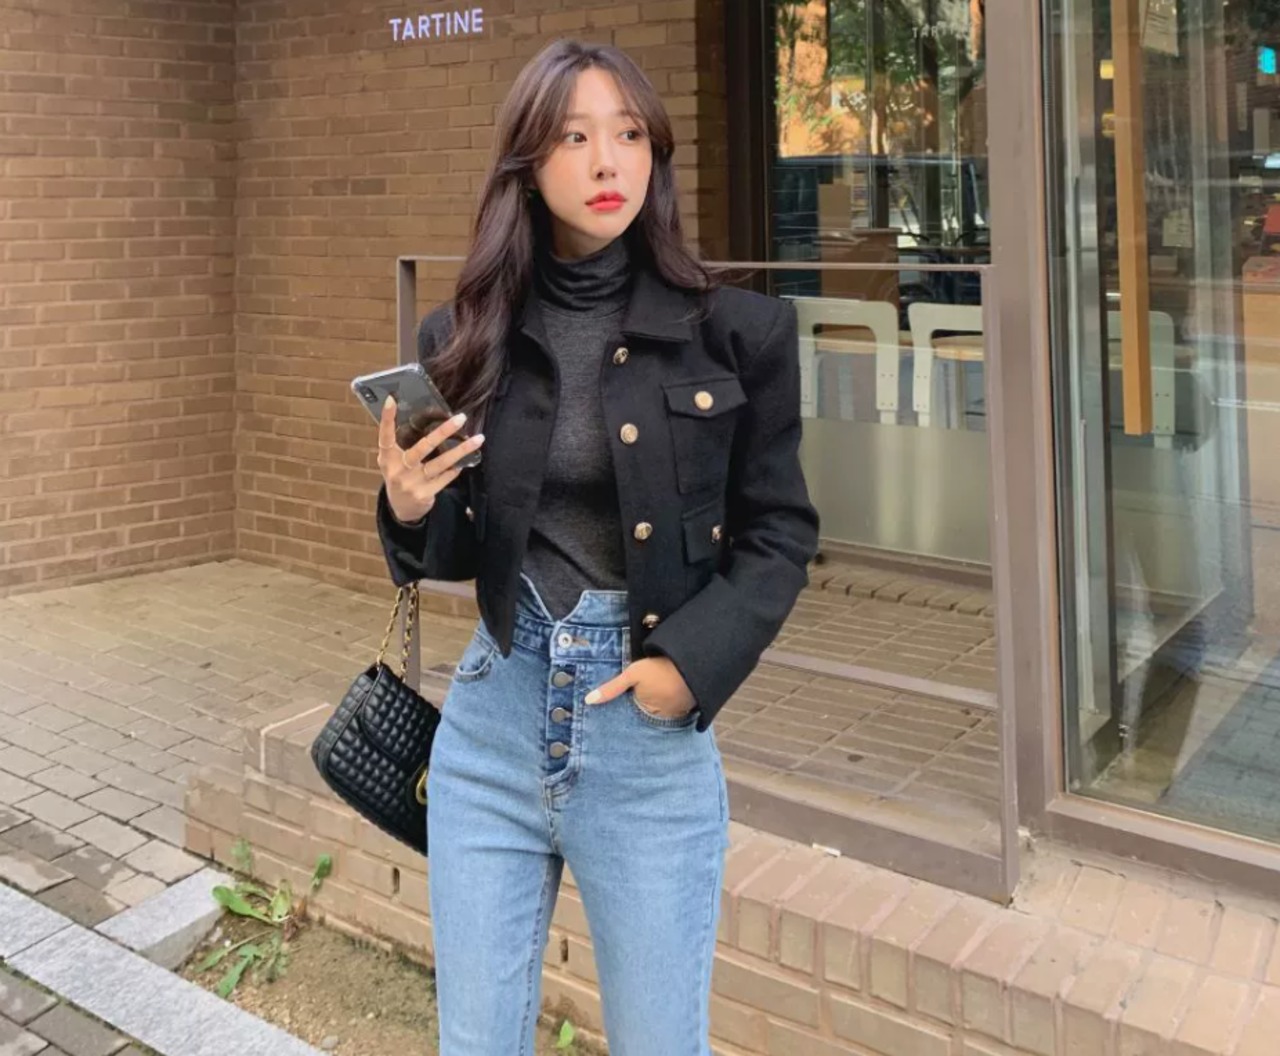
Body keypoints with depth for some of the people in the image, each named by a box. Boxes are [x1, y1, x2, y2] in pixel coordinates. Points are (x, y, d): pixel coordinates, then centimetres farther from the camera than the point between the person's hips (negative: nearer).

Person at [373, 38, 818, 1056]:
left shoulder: (733, 332, -6)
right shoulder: (467, 338, 1)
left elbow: (781, 534, 0)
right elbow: (455, 553, 9)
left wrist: (692, 664, -13)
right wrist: (410, 508, -13)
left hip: (653, 738, -2)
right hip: (492, 725, 2)